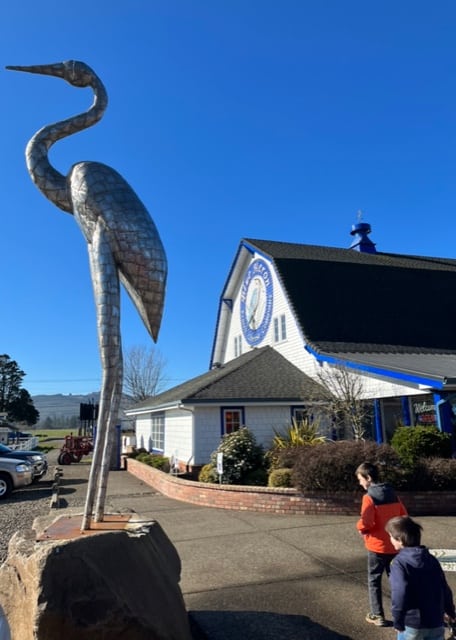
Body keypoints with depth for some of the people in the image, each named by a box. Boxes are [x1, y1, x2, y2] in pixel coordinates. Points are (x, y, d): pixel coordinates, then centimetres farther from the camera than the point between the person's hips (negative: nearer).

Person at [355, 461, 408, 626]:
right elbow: (404, 515, 9)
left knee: (374, 581, 10)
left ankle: (377, 615, 16)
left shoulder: (369, 496, -18)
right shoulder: (392, 493, 3)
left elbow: (366, 523, -24)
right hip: (394, 545, 6)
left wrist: (360, 527, -4)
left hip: (377, 546, -6)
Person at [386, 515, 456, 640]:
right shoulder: (431, 559, 4)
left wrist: (397, 621, -15)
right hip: (436, 622, 5)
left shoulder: (400, 562, -15)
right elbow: (445, 588, 13)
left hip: (412, 623, -5)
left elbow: (400, 593, -25)